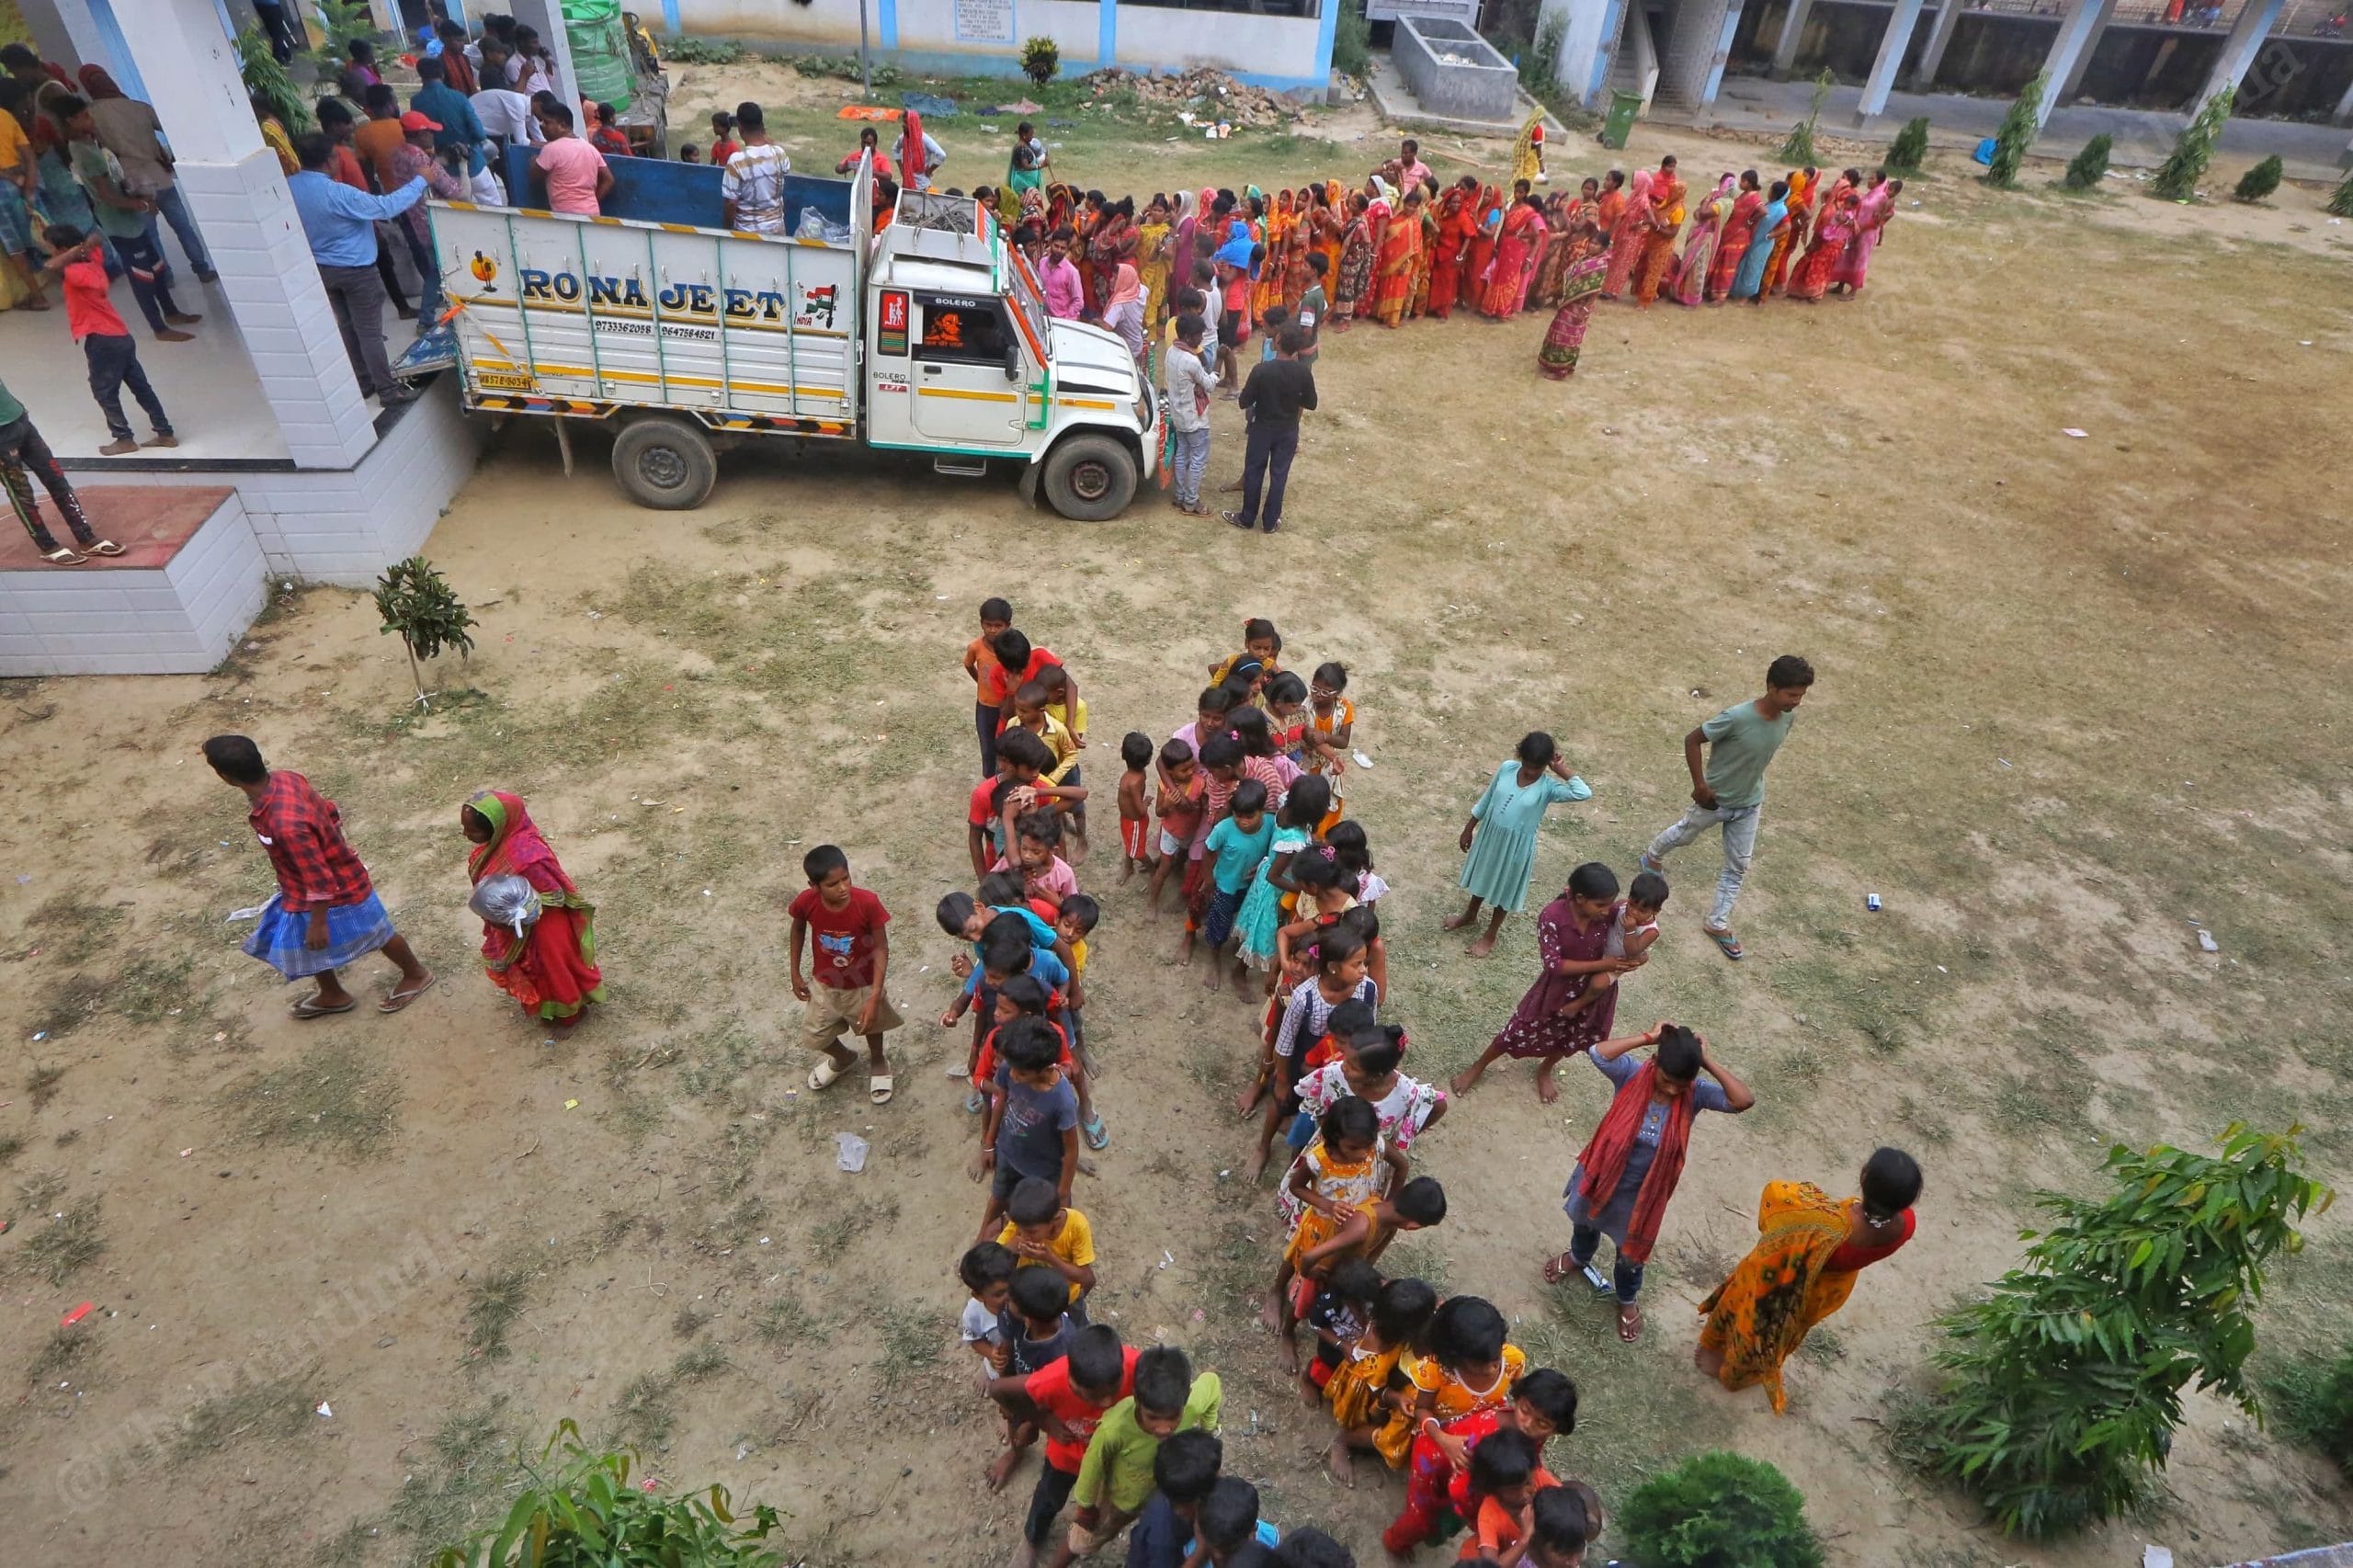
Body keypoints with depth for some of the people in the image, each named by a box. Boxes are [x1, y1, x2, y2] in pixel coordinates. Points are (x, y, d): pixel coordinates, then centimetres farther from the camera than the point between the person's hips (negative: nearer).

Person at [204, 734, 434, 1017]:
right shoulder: (284, 778, -17)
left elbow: (319, 879, -30)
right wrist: (333, 845, 18)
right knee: (303, 942, 26)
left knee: (374, 934, 18)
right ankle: (332, 995, 49)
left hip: (337, 891, -9)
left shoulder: (285, 824, -42)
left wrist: (318, 922, -17)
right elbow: (329, 811, 0)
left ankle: (416, 975, 44)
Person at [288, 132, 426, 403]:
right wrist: (420, 181, -15)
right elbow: (386, 207, -24)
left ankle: (364, 382, 29)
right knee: (370, 331, 1)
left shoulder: (289, 187, -5)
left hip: (322, 269, 7)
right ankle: (387, 390, 8)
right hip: (355, 270, -7)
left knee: (347, 327, 19)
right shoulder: (337, 194, -27)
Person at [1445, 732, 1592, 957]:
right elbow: (1486, 799, 1)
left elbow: (1584, 793, -39)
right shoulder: (1507, 768, -12)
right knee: (1482, 877, 26)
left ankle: (1490, 936, 37)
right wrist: (1469, 828, 8)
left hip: (1516, 846, -4)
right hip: (1490, 834, 4)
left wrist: (1562, 771, -29)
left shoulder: (1548, 787, -22)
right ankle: (1470, 914, 54)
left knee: (1504, 889, 16)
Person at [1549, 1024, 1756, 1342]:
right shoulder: (1633, 1076, -27)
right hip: (1602, 1176, 0)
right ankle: (1578, 1258, 66)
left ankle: (1626, 1300, 56)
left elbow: (1745, 1100, -37)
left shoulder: (1695, 1095, -23)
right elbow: (1598, 1053, -46)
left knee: (1631, 1252, 24)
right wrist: (1649, 1037, -40)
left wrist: (1709, 1063, -35)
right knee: (1585, 1223, 31)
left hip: (1642, 1193, 0)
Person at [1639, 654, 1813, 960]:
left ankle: (1718, 924, 25)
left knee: (1738, 866, 10)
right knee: (1685, 834, 23)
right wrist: (1699, 784, -22)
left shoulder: (1788, 718, -14)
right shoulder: (1737, 717, -33)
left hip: (1750, 803, 5)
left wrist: (1751, 778, 12)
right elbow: (1692, 740, -23)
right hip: (1716, 798, -5)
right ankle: (1653, 856, 56)